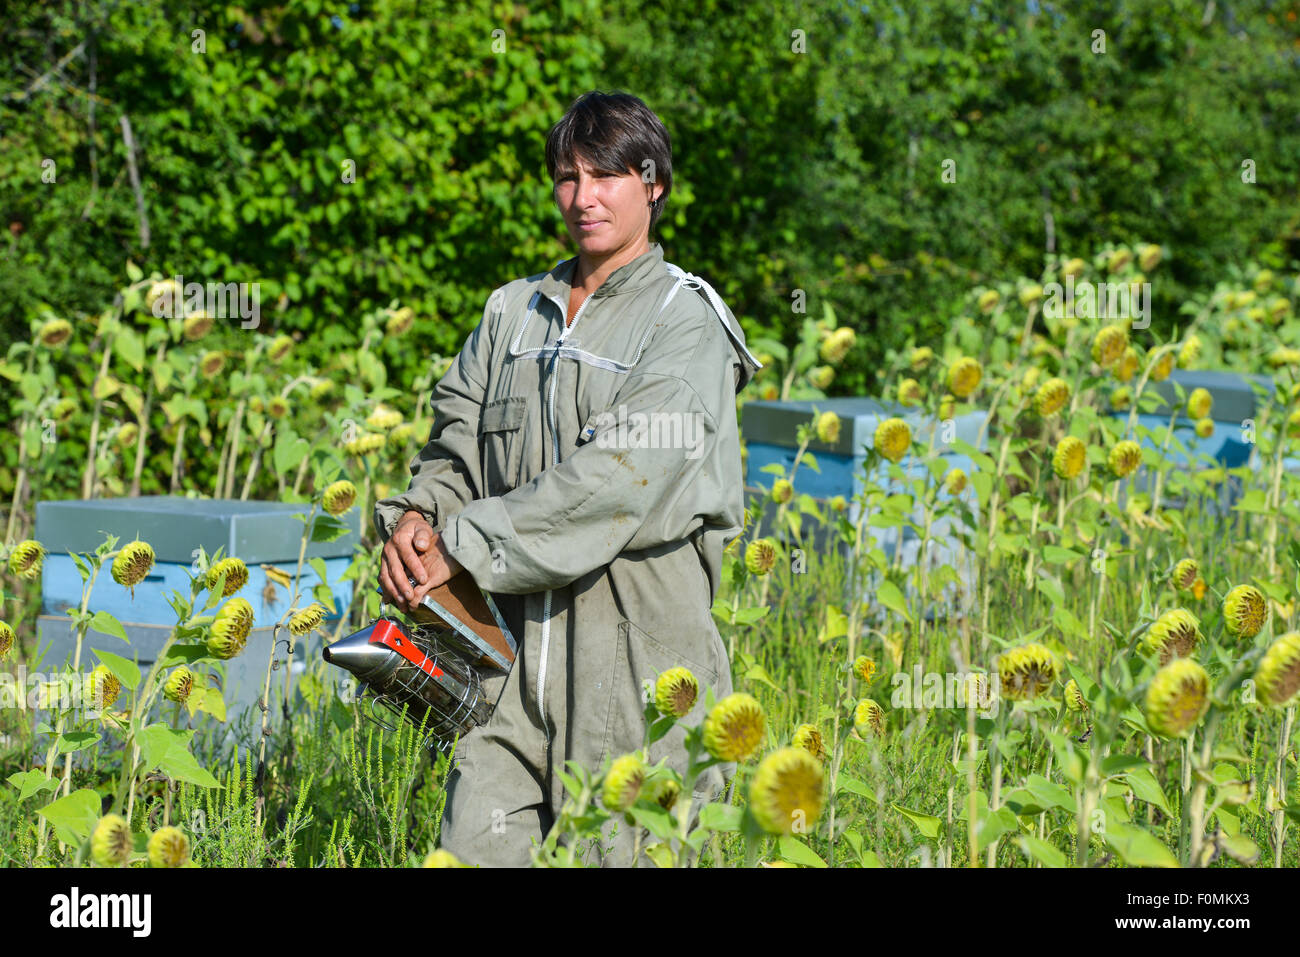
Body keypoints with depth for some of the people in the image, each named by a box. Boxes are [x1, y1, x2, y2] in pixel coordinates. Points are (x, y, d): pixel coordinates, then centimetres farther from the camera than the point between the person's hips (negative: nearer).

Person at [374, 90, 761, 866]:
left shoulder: (686, 321, -4)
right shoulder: (514, 313, 16)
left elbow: (620, 476, -16)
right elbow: (459, 442, 13)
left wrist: (464, 545, -17)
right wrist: (417, 514, -11)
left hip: (636, 634, -5)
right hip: (512, 633, 5)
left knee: (626, 850, 0)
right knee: (477, 844, -1)